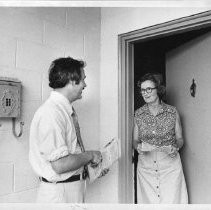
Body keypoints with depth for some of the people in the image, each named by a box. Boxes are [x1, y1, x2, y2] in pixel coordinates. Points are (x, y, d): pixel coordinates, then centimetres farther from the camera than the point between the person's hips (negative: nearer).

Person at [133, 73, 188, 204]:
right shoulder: (138, 114, 1)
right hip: (146, 167, 1)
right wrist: (138, 147, -13)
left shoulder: (172, 112, -3)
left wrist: (175, 147, -15)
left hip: (170, 165, -1)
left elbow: (180, 139, 5)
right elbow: (135, 140, 8)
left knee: (171, 200, 2)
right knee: (149, 200, 7)